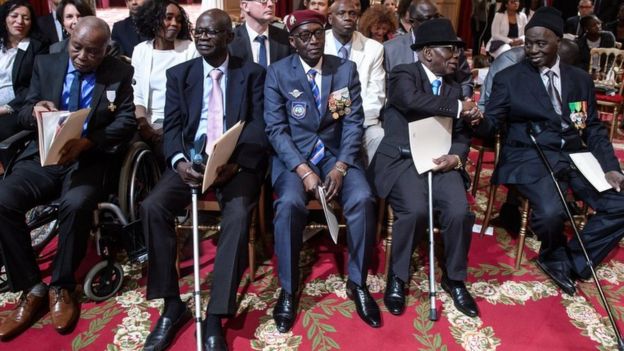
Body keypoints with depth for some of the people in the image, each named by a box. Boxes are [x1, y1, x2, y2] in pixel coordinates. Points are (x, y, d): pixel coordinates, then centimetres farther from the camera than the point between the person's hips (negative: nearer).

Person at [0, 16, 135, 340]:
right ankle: (31, 288, -8)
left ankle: (61, 287, -10)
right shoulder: (45, 64, 11)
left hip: (90, 159, -3)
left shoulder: (120, 73, 3)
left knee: (76, 204, -33)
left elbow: (127, 122, -6)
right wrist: (35, 110, -15)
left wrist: (87, 142, -22)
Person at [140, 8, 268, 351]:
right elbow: (171, 127, 5)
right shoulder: (178, 74, 14)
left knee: (238, 213, -32)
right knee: (152, 206, -24)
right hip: (190, 159, 3)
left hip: (237, 162, -2)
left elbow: (259, 125, -3)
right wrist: (179, 161, -17)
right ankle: (172, 305, -10)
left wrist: (235, 162, -20)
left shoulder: (252, 73, 8)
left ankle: (215, 317, -21)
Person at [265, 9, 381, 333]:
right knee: (289, 203, -31)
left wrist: (341, 166, -15)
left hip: (337, 153, 2)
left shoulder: (346, 69, 5)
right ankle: (288, 290, -10)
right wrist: (303, 170, -20)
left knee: (363, 199, -26)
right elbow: (276, 128, -7)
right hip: (293, 155, -1)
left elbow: (354, 122, 0)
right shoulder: (277, 73, -1)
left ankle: (357, 283, -5)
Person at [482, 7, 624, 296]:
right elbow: (491, 123, -2)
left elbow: (594, 129, 14)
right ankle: (554, 254, 5)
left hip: (574, 157, 5)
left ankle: (572, 260, 7)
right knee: (551, 211, -31)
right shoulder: (508, 78, 2)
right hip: (529, 158, -5)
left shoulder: (581, 79, 13)